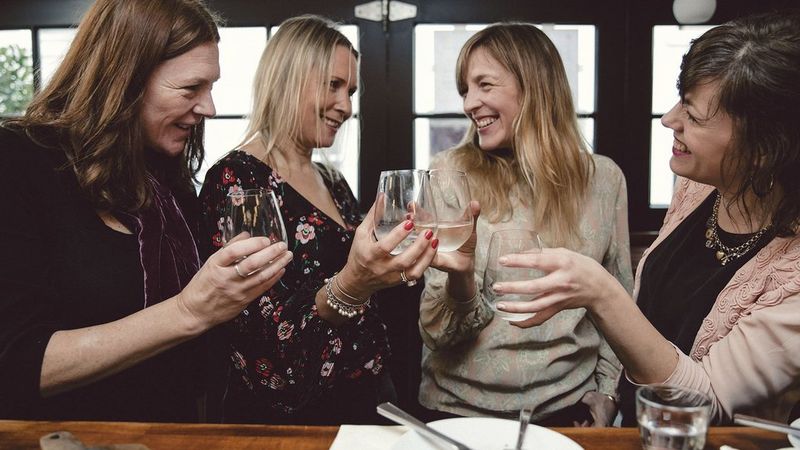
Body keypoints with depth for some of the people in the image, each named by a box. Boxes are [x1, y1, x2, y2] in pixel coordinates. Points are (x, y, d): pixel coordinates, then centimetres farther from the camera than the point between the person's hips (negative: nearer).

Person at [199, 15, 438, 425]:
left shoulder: (333, 182, 6)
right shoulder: (235, 179, -16)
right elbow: (264, 340, -22)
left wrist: (399, 257, 0)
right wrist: (348, 287, -36)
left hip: (363, 398, 6)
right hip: (284, 414, -6)